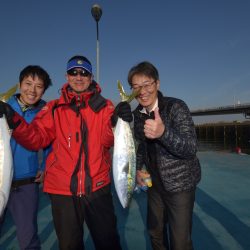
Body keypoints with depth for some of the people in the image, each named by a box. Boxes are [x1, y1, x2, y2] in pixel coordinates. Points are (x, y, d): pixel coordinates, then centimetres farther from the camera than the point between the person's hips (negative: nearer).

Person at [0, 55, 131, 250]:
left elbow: (107, 140, -11)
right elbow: (36, 138, -4)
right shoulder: (54, 108, 3)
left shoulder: (104, 106, -1)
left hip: (98, 187, 0)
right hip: (63, 189, 1)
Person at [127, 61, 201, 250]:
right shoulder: (137, 115, -1)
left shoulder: (176, 107, -18)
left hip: (180, 183, -5)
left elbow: (191, 149, -27)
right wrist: (137, 169, -3)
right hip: (154, 183, 6)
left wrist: (163, 132, -44)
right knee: (155, 232, 21)